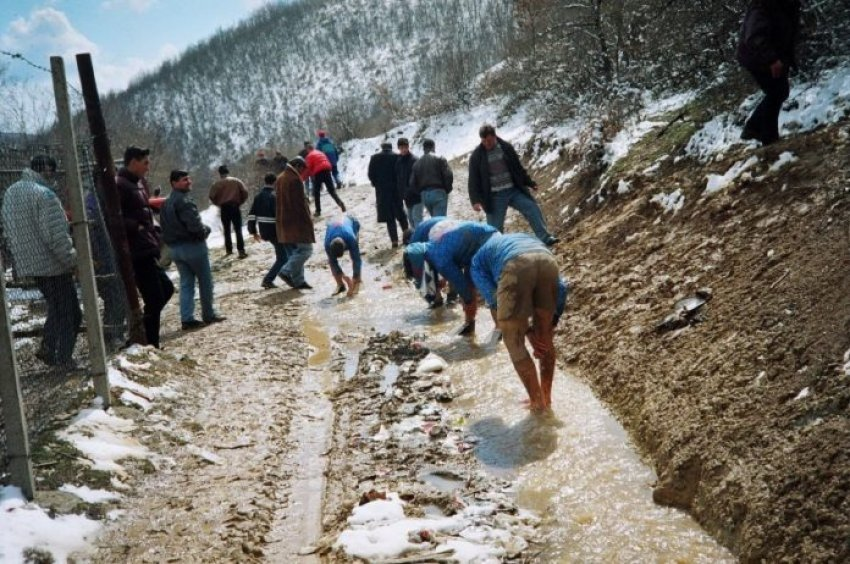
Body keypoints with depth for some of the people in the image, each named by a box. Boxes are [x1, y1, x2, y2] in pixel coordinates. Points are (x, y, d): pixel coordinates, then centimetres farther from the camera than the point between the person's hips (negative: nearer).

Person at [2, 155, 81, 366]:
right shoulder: (44, 194, -18)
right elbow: (56, 236, -22)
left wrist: (18, 260, 21)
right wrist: (72, 260, -13)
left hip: (28, 264, 9)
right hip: (52, 264, -9)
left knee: (56, 309, 22)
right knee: (69, 315, 1)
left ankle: (47, 347, 18)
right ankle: (63, 361, 2)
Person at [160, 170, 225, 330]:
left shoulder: (166, 203, 13)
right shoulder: (184, 200, -17)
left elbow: (164, 226, 14)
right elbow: (195, 224, -24)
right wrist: (205, 231, -6)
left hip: (175, 248, 8)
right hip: (193, 245, -8)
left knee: (186, 283, 10)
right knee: (205, 282, 6)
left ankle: (187, 319, 5)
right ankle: (208, 315, 14)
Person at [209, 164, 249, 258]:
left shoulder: (217, 183, 0)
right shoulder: (236, 181, 3)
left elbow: (212, 196, -7)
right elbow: (245, 192, -5)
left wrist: (218, 203, 10)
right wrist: (240, 202, 8)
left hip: (224, 208, 0)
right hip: (235, 207, 0)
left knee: (227, 230, 15)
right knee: (238, 230, -2)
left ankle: (229, 250, 19)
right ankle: (241, 251, -12)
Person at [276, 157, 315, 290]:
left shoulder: (280, 178, 14)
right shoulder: (295, 179, -15)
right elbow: (301, 203, -17)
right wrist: (308, 220, -9)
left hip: (282, 222, 10)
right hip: (297, 222, -10)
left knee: (294, 252, 13)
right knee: (305, 249, -4)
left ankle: (298, 280, 13)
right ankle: (287, 271, -12)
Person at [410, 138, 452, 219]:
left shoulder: (417, 163, 12)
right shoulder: (439, 159, -1)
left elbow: (412, 184, 8)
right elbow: (448, 176, -10)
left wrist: (421, 193, 16)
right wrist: (447, 190, 4)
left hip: (424, 195, 5)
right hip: (438, 193, -5)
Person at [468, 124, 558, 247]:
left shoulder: (506, 148, 4)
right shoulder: (477, 156, -4)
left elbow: (518, 168, 15)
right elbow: (473, 180, -5)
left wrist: (529, 183, 17)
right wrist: (475, 200, -14)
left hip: (514, 191, 3)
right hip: (494, 197, -2)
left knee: (533, 209, -11)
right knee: (495, 227, 0)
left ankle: (545, 238, -9)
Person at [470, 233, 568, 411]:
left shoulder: (478, 261, 35)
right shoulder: (529, 240, 45)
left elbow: (493, 299, 18)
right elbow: (561, 288, 31)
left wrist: (528, 333, 19)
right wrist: (551, 325, 29)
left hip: (516, 266, -4)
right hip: (547, 261, 4)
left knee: (514, 343, 13)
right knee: (545, 339, 23)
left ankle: (537, 402, 18)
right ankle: (546, 398, 30)